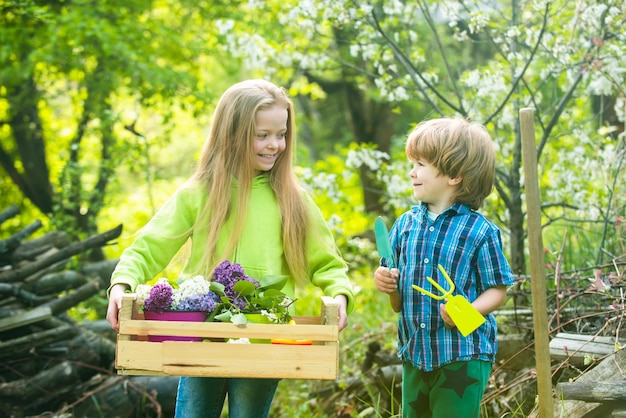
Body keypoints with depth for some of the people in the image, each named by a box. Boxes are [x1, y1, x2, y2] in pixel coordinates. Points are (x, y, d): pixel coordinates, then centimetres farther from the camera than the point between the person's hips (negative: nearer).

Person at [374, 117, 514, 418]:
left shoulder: (479, 231, -10)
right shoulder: (405, 225, 6)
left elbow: (497, 291, -7)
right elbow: (398, 303, 11)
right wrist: (386, 284, -10)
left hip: (464, 357, -5)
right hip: (414, 354, 5)